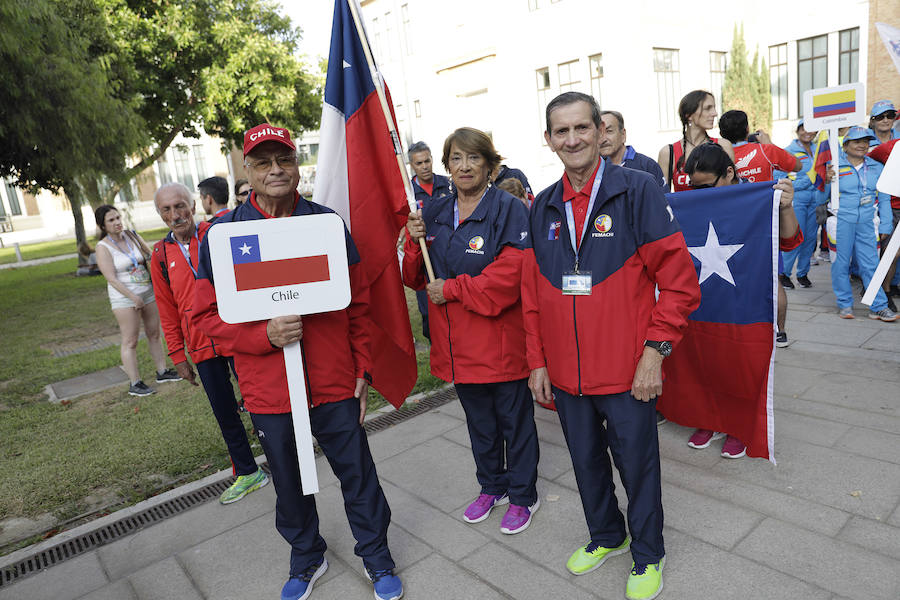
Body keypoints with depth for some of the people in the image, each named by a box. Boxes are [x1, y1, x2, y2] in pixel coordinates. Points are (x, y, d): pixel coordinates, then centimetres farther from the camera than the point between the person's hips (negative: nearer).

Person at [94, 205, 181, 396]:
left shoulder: (131, 235, 6)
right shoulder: (103, 247, -10)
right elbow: (112, 279, -16)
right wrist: (134, 298, -20)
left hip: (147, 292, 6)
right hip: (124, 298, -6)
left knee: (154, 333, 12)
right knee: (130, 341, -2)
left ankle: (162, 372, 23)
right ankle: (135, 384, 3)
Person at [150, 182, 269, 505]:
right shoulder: (161, 255, 7)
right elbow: (167, 310, 11)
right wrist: (178, 356, 10)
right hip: (202, 346, 4)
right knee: (224, 411, 11)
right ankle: (247, 472, 28)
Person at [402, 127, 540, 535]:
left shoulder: (509, 210, -12)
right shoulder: (434, 214, 7)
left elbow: (512, 275, -23)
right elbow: (415, 279, 9)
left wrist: (452, 290, -18)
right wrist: (414, 244, -11)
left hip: (501, 339, -6)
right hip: (456, 343, 6)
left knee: (514, 420, 12)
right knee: (479, 421, 22)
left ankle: (522, 496, 33)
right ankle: (492, 486, 43)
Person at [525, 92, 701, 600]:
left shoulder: (637, 190, -9)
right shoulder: (543, 208, 5)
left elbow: (680, 279, -10)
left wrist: (656, 350, -14)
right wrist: (538, 360, 7)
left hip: (627, 371, -4)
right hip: (566, 373, 5)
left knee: (638, 463, 12)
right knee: (586, 460, 21)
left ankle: (648, 556, 38)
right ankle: (605, 535, 47)